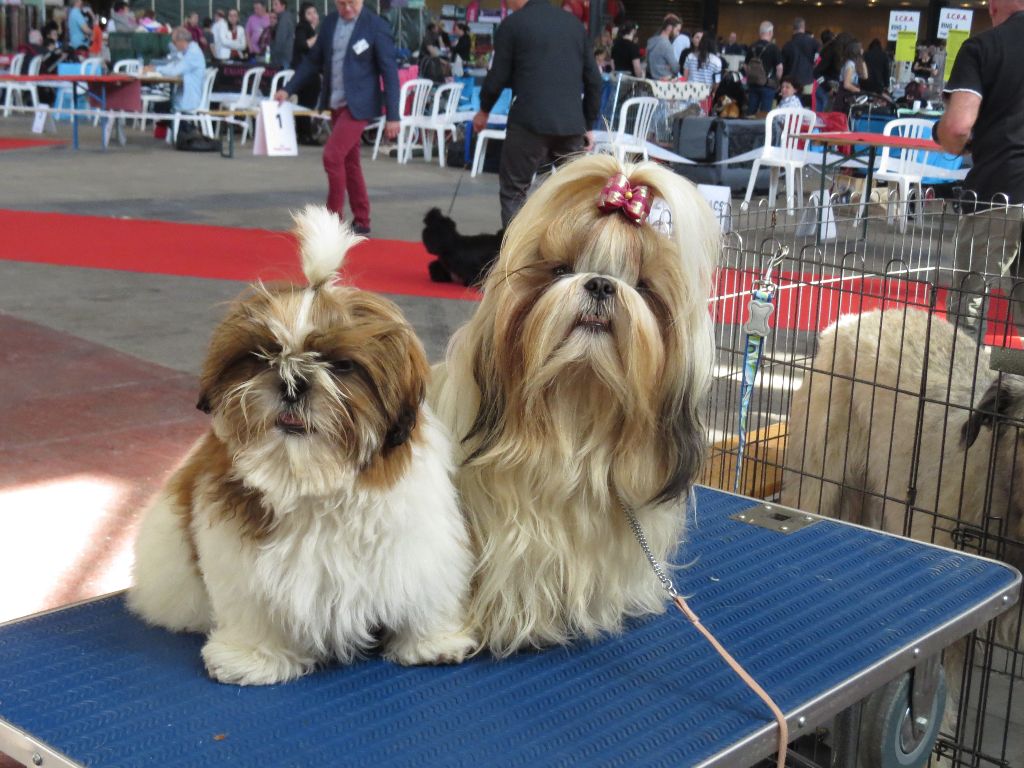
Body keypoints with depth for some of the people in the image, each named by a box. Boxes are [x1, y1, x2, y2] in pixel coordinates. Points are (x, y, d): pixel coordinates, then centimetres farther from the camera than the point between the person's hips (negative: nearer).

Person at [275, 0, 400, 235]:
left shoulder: (376, 26, -11)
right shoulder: (330, 22, 6)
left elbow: (389, 72, -10)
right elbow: (314, 60, 14)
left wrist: (392, 116, -12)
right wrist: (288, 89, 7)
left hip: (358, 105, -7)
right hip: (336, 104, 7)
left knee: (332, 155, -16)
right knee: (349, 162, 11)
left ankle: (334, 218, -3)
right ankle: (361, 222, 20)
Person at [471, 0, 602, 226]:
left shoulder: (512, 24, 1)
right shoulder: (575, 24, 15)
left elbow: (498, 77, 2)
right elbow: (594, 80, 14)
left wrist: (484, 110, 19)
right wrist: (588, 125, 21)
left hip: (530, 122, -4)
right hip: (571, 123, 4)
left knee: (513, 192, 7)